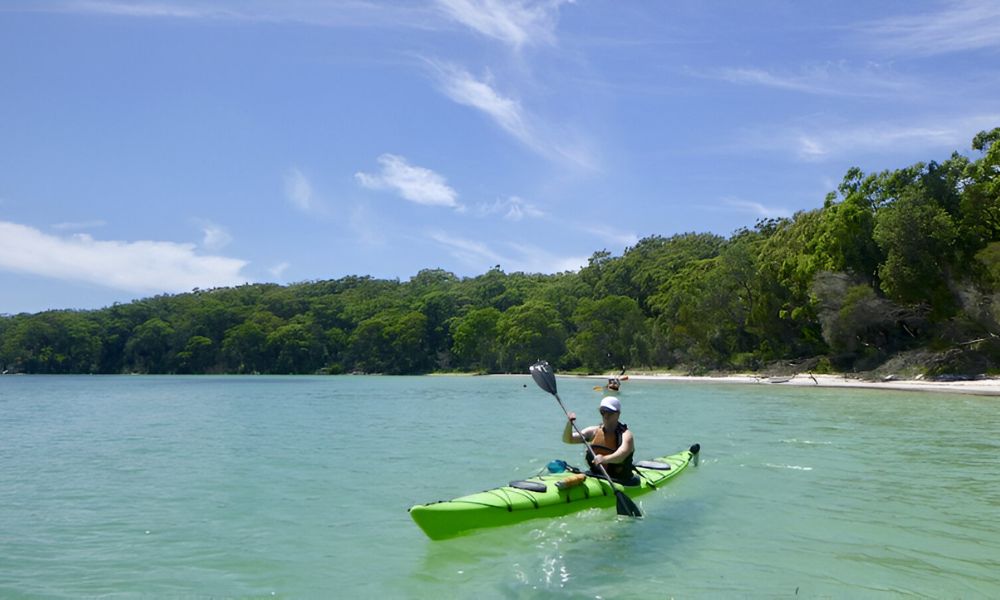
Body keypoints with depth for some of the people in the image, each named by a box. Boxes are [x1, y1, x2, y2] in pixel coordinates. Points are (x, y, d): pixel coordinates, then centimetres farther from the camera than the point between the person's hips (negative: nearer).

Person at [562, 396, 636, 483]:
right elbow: (567, 439, 4)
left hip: (619, 482, -4)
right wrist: (569, 424, -15)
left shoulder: (625, 434, -7)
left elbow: (622, 454, -28)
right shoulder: (594, 431, 8)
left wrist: (604, 459, -48)